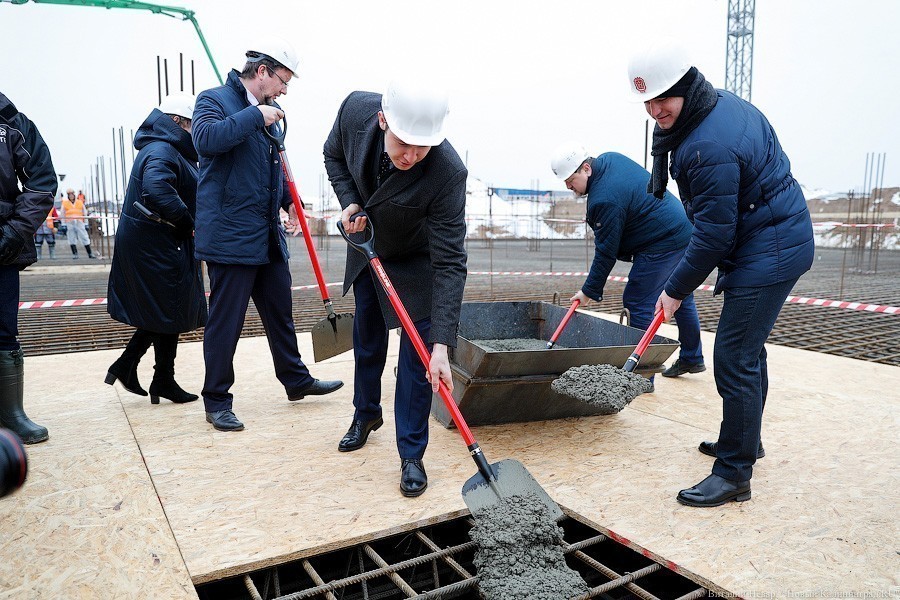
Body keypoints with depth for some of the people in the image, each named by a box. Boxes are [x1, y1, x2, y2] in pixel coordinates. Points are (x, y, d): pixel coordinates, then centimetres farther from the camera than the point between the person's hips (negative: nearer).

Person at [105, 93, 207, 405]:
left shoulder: (165, 148, 17)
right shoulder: (162, 151, -17)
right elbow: (156, 190, -35)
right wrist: (188, 223, -22)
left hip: (149, 245, 10)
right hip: (157, 247, -10)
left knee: (160, 311, 18)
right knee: (169, 312, 2)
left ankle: (125, 366, 23)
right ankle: (163, 381, 15)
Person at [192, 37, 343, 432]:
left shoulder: (265, 113, 17)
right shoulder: (215, 99, -6)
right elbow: (205, 138, -28)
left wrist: (288, 198, 12)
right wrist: (255, 116, -21)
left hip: (268, 236, 8)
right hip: (230, 236, -8)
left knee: (280, 312, 16)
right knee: (225, 321, 0)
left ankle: (296, 380, 31)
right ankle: (216, 402, 13)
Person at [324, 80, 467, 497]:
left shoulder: (448, 172, -39)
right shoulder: (356, 109, -27)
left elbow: (449, 262, -37)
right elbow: (334, 155, -3)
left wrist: (442, 344, -41)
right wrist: (349, 202, -21)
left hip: (417, 261, -4)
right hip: (366, 246, 4)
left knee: (418, 355, -6)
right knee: (366, 340, 18)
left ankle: (411, 455, 10)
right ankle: (366, 414, 43)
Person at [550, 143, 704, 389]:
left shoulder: (605, 199, -25)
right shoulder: (610, 158, 3)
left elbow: (606, 252, -20)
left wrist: (589, 291, -11)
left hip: (662, 245, -11)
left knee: (639, 303, -6)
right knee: (681, 298, 21)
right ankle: (692, 358, 38)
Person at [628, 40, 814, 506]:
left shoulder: (710, 147, -28)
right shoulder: (721, 102, 5)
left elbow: (713, 234, -24)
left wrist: (676, 290, -12)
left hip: (767, 253, -11)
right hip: (779, 239, 11)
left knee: (735, 359, -8)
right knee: (748, 350, 21)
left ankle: (734, 475, 4)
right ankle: (745, 441, 38)